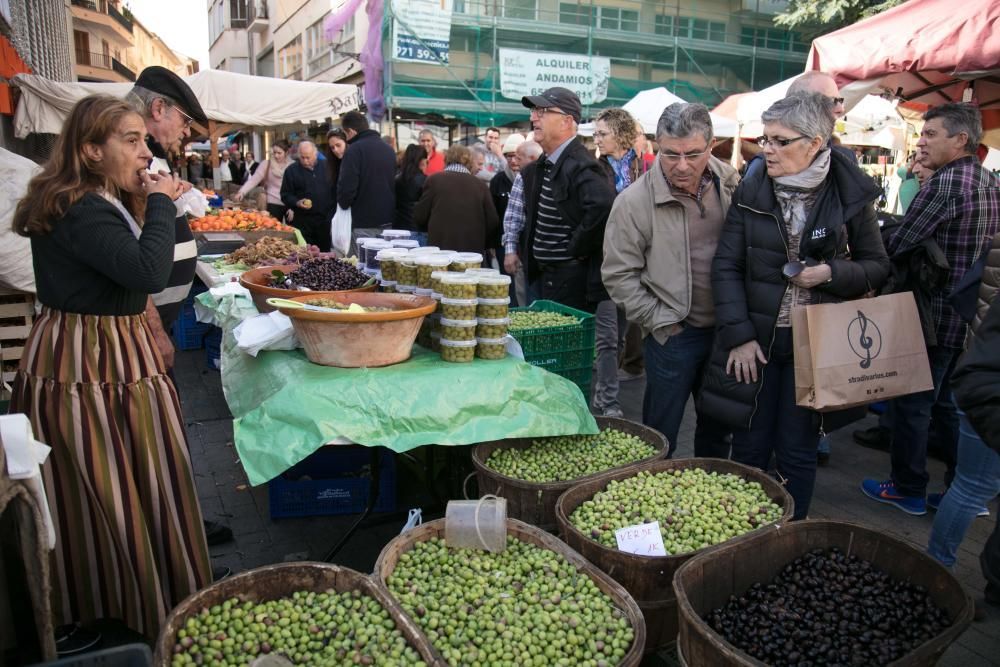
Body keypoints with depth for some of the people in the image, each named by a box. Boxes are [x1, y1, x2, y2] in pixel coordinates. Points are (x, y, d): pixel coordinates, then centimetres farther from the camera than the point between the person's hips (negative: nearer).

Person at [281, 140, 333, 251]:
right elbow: (285, 195, 3)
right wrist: (297, 202, -16)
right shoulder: (291, 170, 3)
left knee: (325, 252, 6)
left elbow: (333, 191, 13)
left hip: (325, 219, 2)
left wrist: (332, 212, 4)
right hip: (302, 221, -2)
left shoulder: (325, 167, 9)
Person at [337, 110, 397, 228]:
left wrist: (343, 203, 0)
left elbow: (347, 186, -19)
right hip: (388, 218, 7)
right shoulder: (388, 148, 13)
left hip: (364, 221, -7)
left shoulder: (355, 149, -12)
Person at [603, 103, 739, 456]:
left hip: (726, 328, 5)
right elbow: (618, 274, -10)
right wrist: (659, 320, -11)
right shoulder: (634, 201, -15)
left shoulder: (730, 183, -1)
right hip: (673, 334, -5)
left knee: (718, 427, 21)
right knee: (661, 438, 6)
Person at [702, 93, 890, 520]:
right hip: (756, 340, 1)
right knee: (750, 445, 9)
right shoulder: (752, 191, 0)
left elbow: (878, 267, 7)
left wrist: (832, 273, -14)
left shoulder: (850, 195, -2)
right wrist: (738, 335, -9)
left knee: (797, 451, 8)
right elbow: (727, 267, -1)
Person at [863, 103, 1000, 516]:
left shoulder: (946, 183, -18)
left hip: (936, 319, -8)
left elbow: (898, 246, -20)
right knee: (951, 405, 18)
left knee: (913, 405, 4)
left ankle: (908, 490, 16)